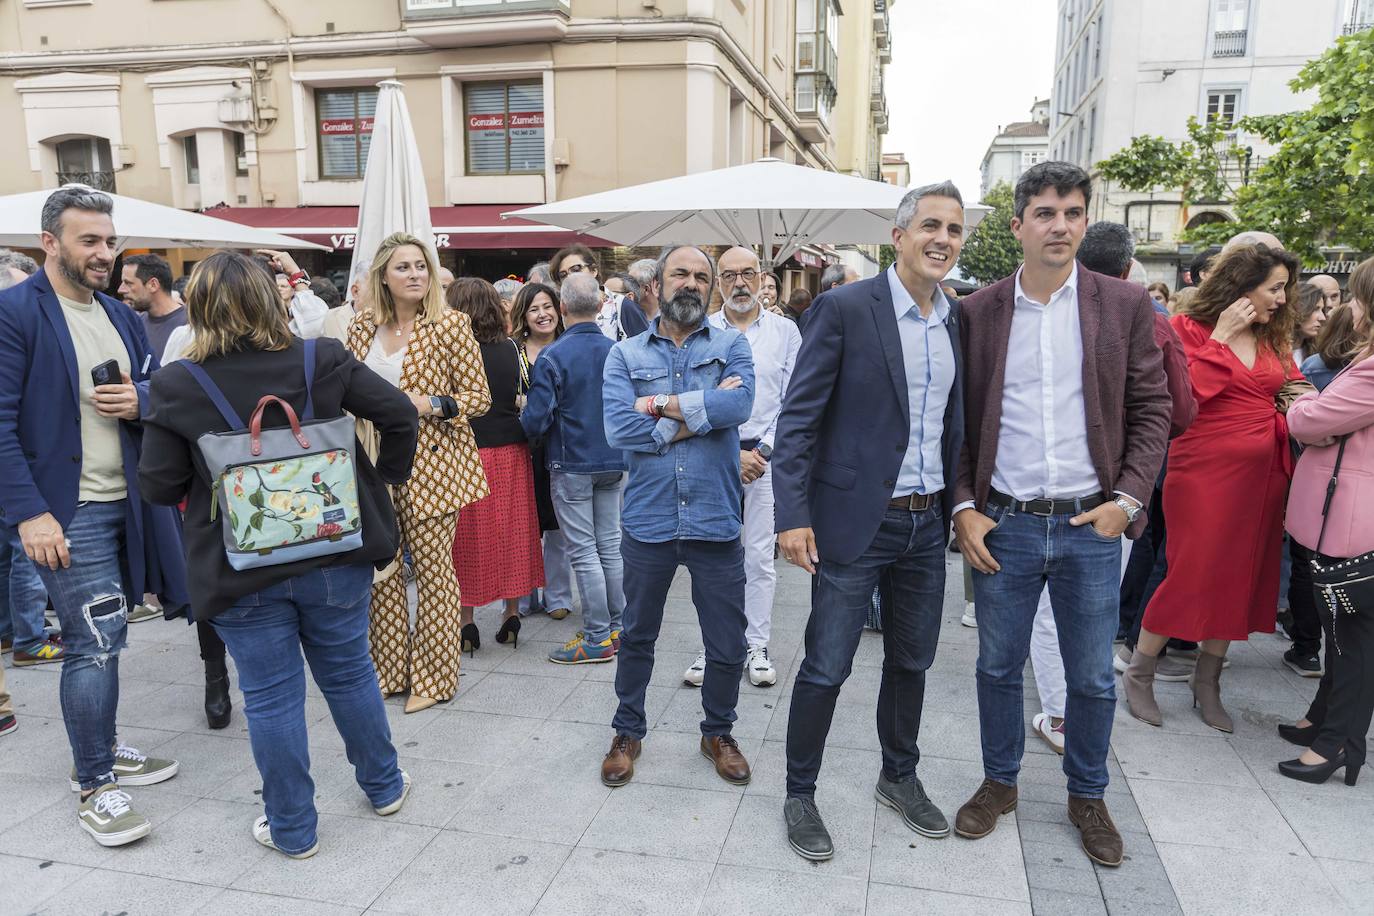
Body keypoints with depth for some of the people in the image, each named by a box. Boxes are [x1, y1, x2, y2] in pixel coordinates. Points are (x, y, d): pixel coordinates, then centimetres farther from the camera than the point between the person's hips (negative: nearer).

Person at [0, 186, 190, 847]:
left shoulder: (123, 318, 13)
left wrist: (140, 401, -6)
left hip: (125, 504, 7)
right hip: (65, 511, -7)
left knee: (104, 637, 16)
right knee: (95, 641, -5)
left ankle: (99, 753, 32)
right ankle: (95, 789, 10)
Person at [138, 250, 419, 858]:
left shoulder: (177, 386, -9)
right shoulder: (321, 360, -6)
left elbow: (158, 485, -6)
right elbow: (399, 413, -5)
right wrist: (388, 477, 9)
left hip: (241, 571, -2)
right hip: (334, 556, 2)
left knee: (270, 697, 11)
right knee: (349, 674, 19)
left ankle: (292, 829, 25)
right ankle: (384, 787, 35)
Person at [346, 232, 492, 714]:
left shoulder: (449, 324, -6)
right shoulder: (362, 327, 7)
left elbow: (480, 397, -5)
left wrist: (431, 404, -18)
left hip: (431, 464, -4)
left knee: (433, 570, 3)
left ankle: (433, 677, 16)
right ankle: (386, 669, 25)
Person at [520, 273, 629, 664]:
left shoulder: (551, 357, -15)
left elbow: (535, 420, -17)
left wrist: (528, 428, 6)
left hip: (571, 464, -5)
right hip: (615, 461, 5)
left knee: (584, 551, 2)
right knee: (611, 544, 13)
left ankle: (598, 638, 8)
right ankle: (619, 628, 22)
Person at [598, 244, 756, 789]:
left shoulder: (731, 345, 3)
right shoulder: (625, 354, 3)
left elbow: (740, 404, -18)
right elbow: (618, 429, -14)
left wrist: (663, 406, -15)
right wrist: (702, 412, -12)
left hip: (716, 521, 0)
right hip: (648, 520, 0)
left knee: (728, 646, 11)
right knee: (637, 637, 17)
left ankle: (718, 733, 36)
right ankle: (628, 732, 38)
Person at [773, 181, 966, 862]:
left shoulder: (960, 319, 8)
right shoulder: (845, 308, -10)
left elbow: (956, 422, 14)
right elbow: (798, 417, -11)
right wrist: (793, 515, -16)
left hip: (928, 524, 6)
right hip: (856, 522, -5)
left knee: (911, 663, 18)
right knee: (826, 668, 3)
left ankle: (899, 778, 39)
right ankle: (800, 796, 23)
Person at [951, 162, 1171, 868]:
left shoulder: (1124, 305, 1)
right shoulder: (977, 312, 1)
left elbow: (1151, 410, 3)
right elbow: (958, 420, 4)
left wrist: (1127, 500, -7)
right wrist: (963, 506, -3)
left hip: (1092, 524, 0)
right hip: (1001, 524, 0)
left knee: (1092, 677, 12)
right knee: (998, 667, 13)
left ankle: (1087, 795, 35)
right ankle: (999, 781, 34)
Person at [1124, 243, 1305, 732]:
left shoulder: (1274, 338, 11)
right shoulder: (1189, 328, -6)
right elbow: (1184, 395, -18)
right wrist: (1220, 338, -15)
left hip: (1262, 475, 6)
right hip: (1205, 472, -6)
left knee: (1241, 578, 11)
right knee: (1192, 573, -4)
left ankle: (1207, 681, 27)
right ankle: (1138, 675, 14)